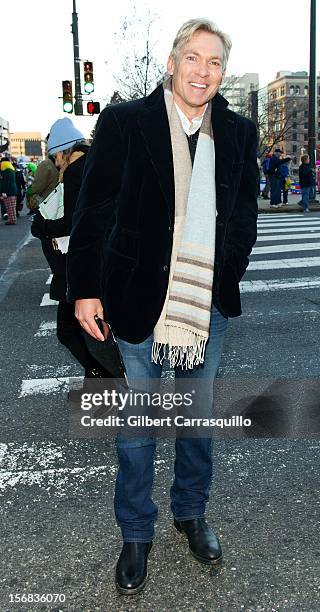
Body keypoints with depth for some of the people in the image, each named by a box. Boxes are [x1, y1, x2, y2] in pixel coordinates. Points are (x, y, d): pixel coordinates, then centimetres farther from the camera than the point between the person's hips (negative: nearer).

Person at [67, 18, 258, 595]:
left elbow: (245, 214, 13)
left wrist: (227, 276, 4)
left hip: (209, 303, 4)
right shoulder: (124, 122, -5)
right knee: (137, 422, 9)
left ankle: (191, 514, 39)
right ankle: (135, 535, 28)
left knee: (200, 415, 17)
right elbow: (93, 209, -5)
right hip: (140, 299, -3)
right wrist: (86, 288, -8)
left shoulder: (238, 133, 5)